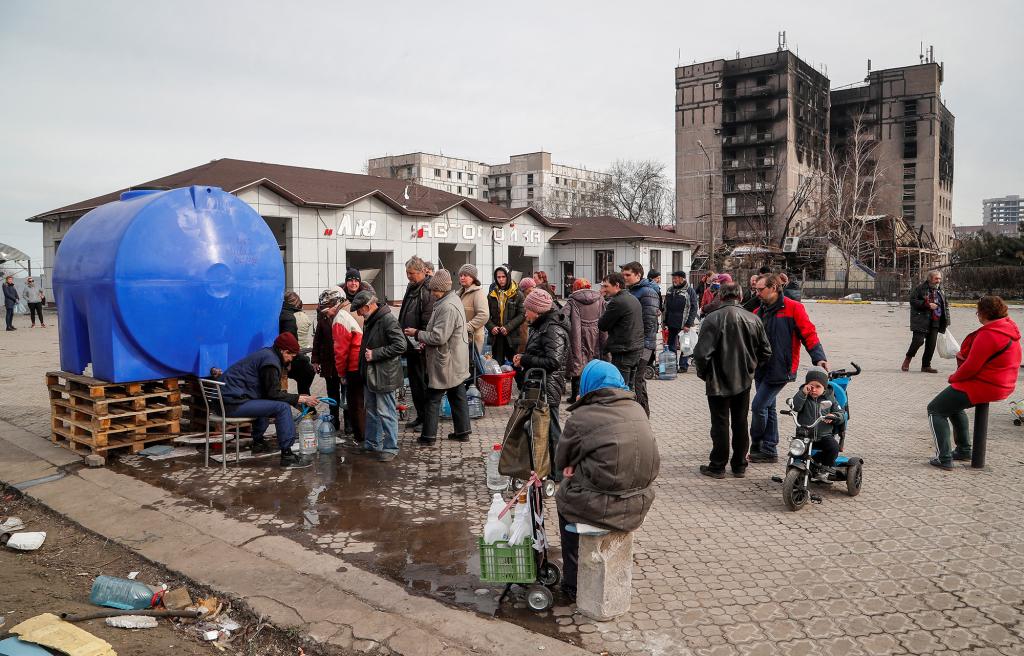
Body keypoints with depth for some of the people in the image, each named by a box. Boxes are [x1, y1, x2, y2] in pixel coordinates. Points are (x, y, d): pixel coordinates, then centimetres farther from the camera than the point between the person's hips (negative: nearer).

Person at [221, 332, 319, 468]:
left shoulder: (266, 354, 19)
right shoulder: (270, 360, -11)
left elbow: (269, 391, 22)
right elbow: (273, 393, -16)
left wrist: (296, 399, 15)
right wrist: (299, 399, -11)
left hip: (226, 397, 11)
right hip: (233, 403, -11)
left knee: (266, 402, 32)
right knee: (282, 407, -17)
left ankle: (258, 442, 33)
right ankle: (287, 455, -17)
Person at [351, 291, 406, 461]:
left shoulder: (388, 319, -19)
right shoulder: (369, 320, 11)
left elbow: (400, 345, -24)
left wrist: (375, 354, -22)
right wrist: (365, 355, 13)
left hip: (384, 375, -10)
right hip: (369, 375, 10)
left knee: (386, 413, -1)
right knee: (371, 411, 18)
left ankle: (390, 448, 10)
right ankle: (372, 444, 31)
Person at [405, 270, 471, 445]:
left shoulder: (447, 307, -24)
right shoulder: (453, 300, 10)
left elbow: (439, 337, -25)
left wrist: (417, 334, -12)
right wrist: (424, 337, 7)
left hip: (445, 363, -10)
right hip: (457, 362, 10)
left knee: (432, 399, 1)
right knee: (458, 396, 16)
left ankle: (428, 435, 9)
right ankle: (463, 431, 24)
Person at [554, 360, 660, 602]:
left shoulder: (581, 416, -12)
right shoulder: (637, 410, 4)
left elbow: (561, 462, 0)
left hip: (602, 505, -5)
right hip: (640, 502, 5)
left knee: (563, 499, 25)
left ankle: (572, 582, 31)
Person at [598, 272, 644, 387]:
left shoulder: (617, 302, -17)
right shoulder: (634, 299, 13)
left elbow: (602, 326, -13)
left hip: (623, 353, -9)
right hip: (637, 349, 9)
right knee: (629, 386, 17)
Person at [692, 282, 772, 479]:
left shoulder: (712, 319, -17)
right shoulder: (753, 320, -2)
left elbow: (702, 353, -19)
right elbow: (766, 352, 5)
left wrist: (703, 373, -2)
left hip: (718, 381, -4)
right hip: (744, 381, 4)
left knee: (720, 424, 6)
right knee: (740, 423, 15)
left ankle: (718, 466, 14)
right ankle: (739, 466, 24)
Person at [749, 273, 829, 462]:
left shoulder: (793, 308, -7)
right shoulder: (759, 312, 12)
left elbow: (808, 334, -10)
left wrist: (819, 358, -17)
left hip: (780, 369, -7)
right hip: (761, 369, 7)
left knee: (759, 406, -11)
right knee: (768, 408, 13)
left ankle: (757, 446, 5)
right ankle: (768, 450, 21)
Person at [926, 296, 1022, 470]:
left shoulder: (988, 335, -26)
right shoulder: (1009, 327, 6)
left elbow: (971, 367, -25)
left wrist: (953, 378, -7)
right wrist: (963, 355, 4)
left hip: (983, 387, -10)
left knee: (935, 410, 1)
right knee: (954, 404, 32)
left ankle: (944, 459, -5)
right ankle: (964, 450, 34)